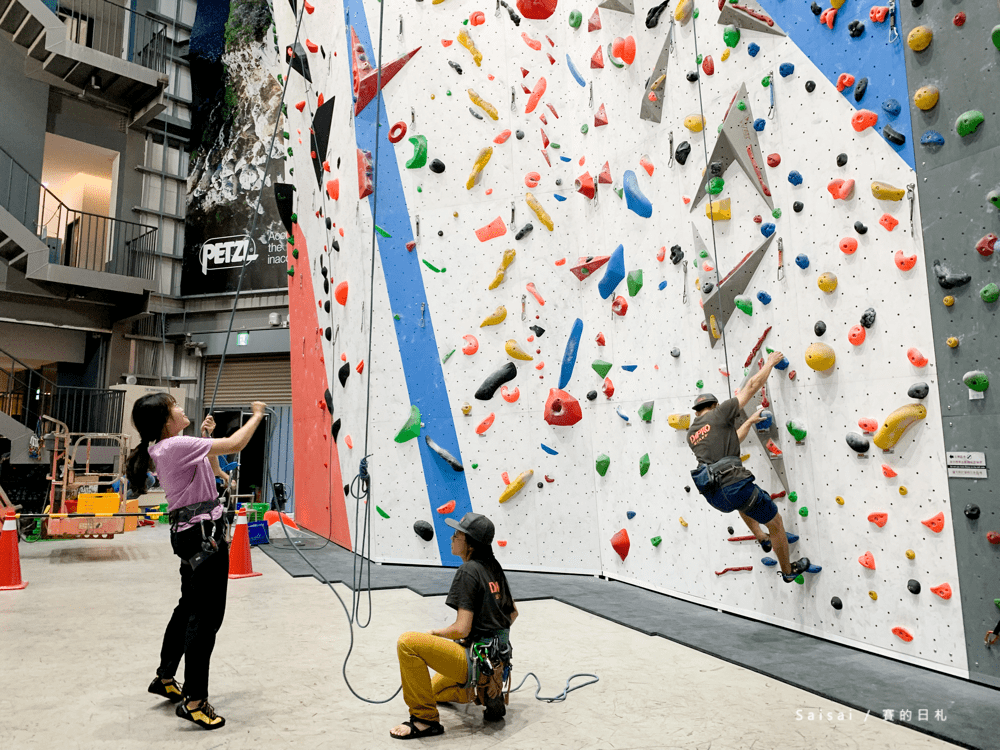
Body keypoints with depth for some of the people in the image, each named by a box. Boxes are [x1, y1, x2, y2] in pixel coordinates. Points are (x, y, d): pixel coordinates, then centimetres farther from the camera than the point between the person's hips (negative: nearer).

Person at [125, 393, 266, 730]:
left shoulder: (167, 448, 11)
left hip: (192, 534, 10)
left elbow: (214, 471, 21)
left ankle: (165, 678, 39)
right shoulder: (177, 445, -19)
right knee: (207, 615, -3)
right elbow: (235, 444, -20)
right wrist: (257, 414, -7)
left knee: (189, 606, 23)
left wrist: (206, 437, 16)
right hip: (204, 534, -10)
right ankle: (194, 700, 6)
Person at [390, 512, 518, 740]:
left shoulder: (468, 571, -17)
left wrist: (434, 633, -3)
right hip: (497, 664, 10)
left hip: (477, 661, -10)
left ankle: (425, 720, -9)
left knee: (407, 642, -17)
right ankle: (488, 690, 19)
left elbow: (461, 629, -21)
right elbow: (513, 613, 19)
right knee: (433, 692, 30)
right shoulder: (493, 568, 9)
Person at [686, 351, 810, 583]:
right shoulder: (718, 413, 1)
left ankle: (763, 539, 46)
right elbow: (753, 384, 4)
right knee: (776, 523, 19)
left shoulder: (691, 434, 18)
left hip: (714, 497, 6)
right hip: (734, 485, -6)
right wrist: (771, 361, 19)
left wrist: (750, 421, 40)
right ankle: (788, 571, 36)